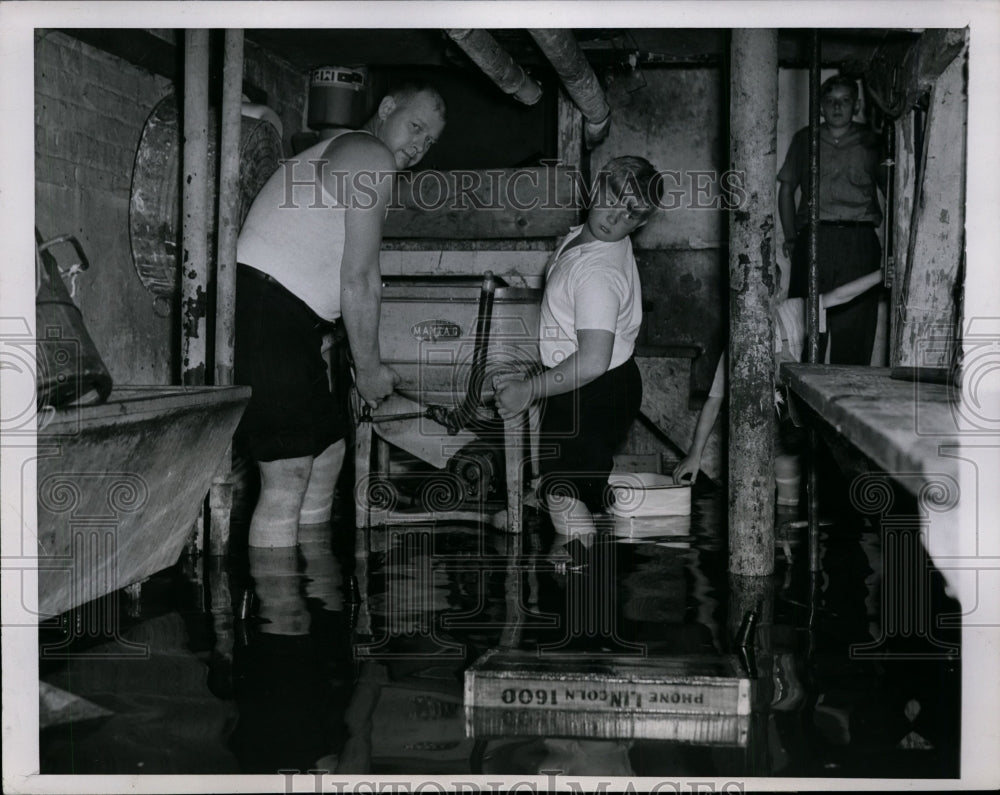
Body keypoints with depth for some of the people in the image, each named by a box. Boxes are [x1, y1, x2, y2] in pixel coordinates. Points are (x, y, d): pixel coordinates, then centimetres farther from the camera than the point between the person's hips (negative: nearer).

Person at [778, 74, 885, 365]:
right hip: (813, 239, 1)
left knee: (855, 326, -6)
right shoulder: (804, 140, 16)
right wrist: (790, 236, 11)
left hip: (859, 243, -1)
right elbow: (786, 189, 20)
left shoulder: (870, 142, 13)